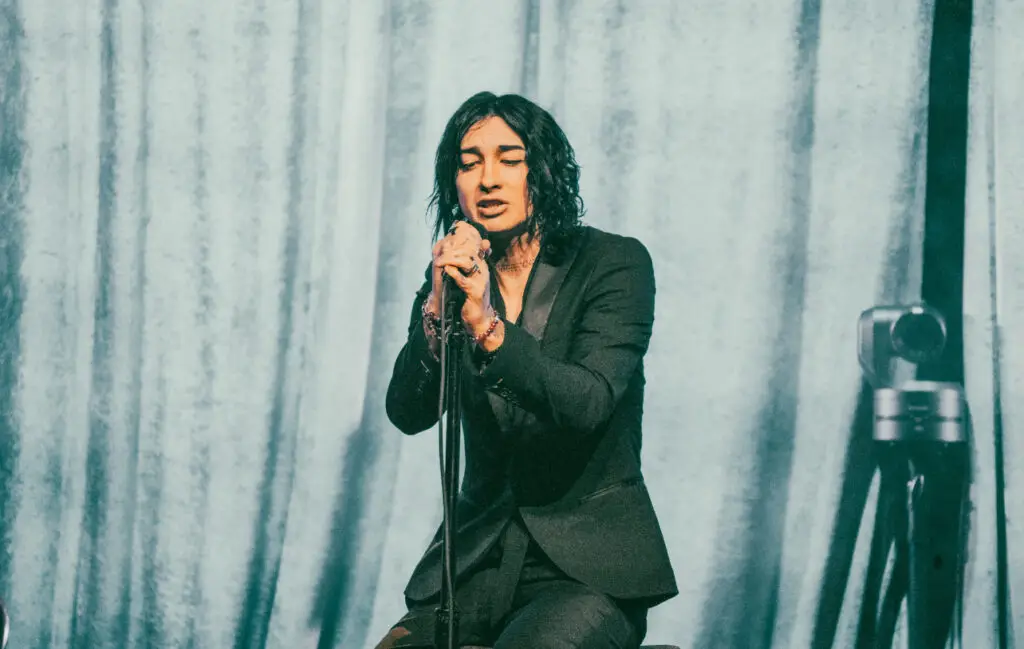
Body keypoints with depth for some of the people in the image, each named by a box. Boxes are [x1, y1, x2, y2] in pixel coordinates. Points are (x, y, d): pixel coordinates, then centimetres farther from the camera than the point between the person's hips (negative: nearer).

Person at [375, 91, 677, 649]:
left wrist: (488, 327, -31)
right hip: (480, 556, 3)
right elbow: (407, 413, -5)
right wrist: (436, 311, -23)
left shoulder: (615, 263, -2)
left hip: (588, 564, -3)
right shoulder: (452, 280, 9)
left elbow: (588, 404, -17)